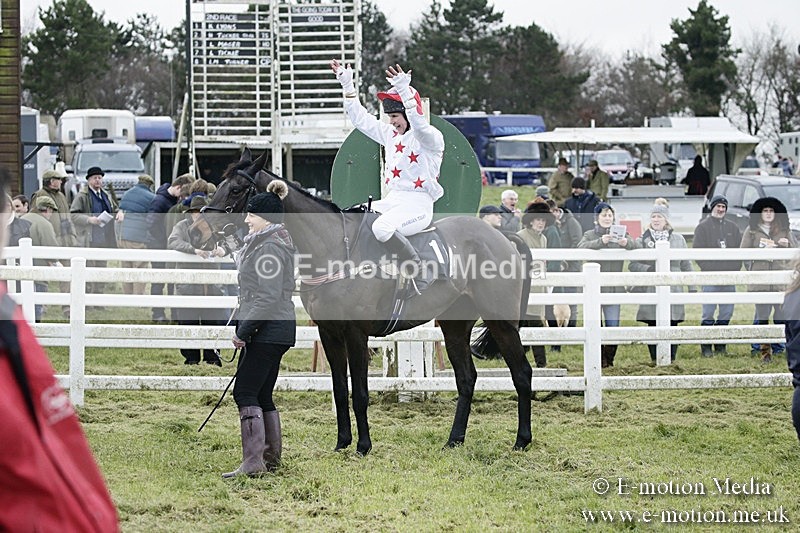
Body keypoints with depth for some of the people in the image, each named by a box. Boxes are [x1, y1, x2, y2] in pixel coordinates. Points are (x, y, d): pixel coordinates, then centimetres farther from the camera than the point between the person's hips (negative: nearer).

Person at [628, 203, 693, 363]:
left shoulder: (678, 239, 11)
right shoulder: (642, 240, 5)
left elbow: (686, 265, 15)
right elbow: (632, 265, 1)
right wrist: (648, 269, -15)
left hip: (673, 289, 1)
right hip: (650, 291, -1)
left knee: (672, 326, -2)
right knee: (653, 327, -1)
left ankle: (671, 360, 5)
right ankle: (655, 360, 6)